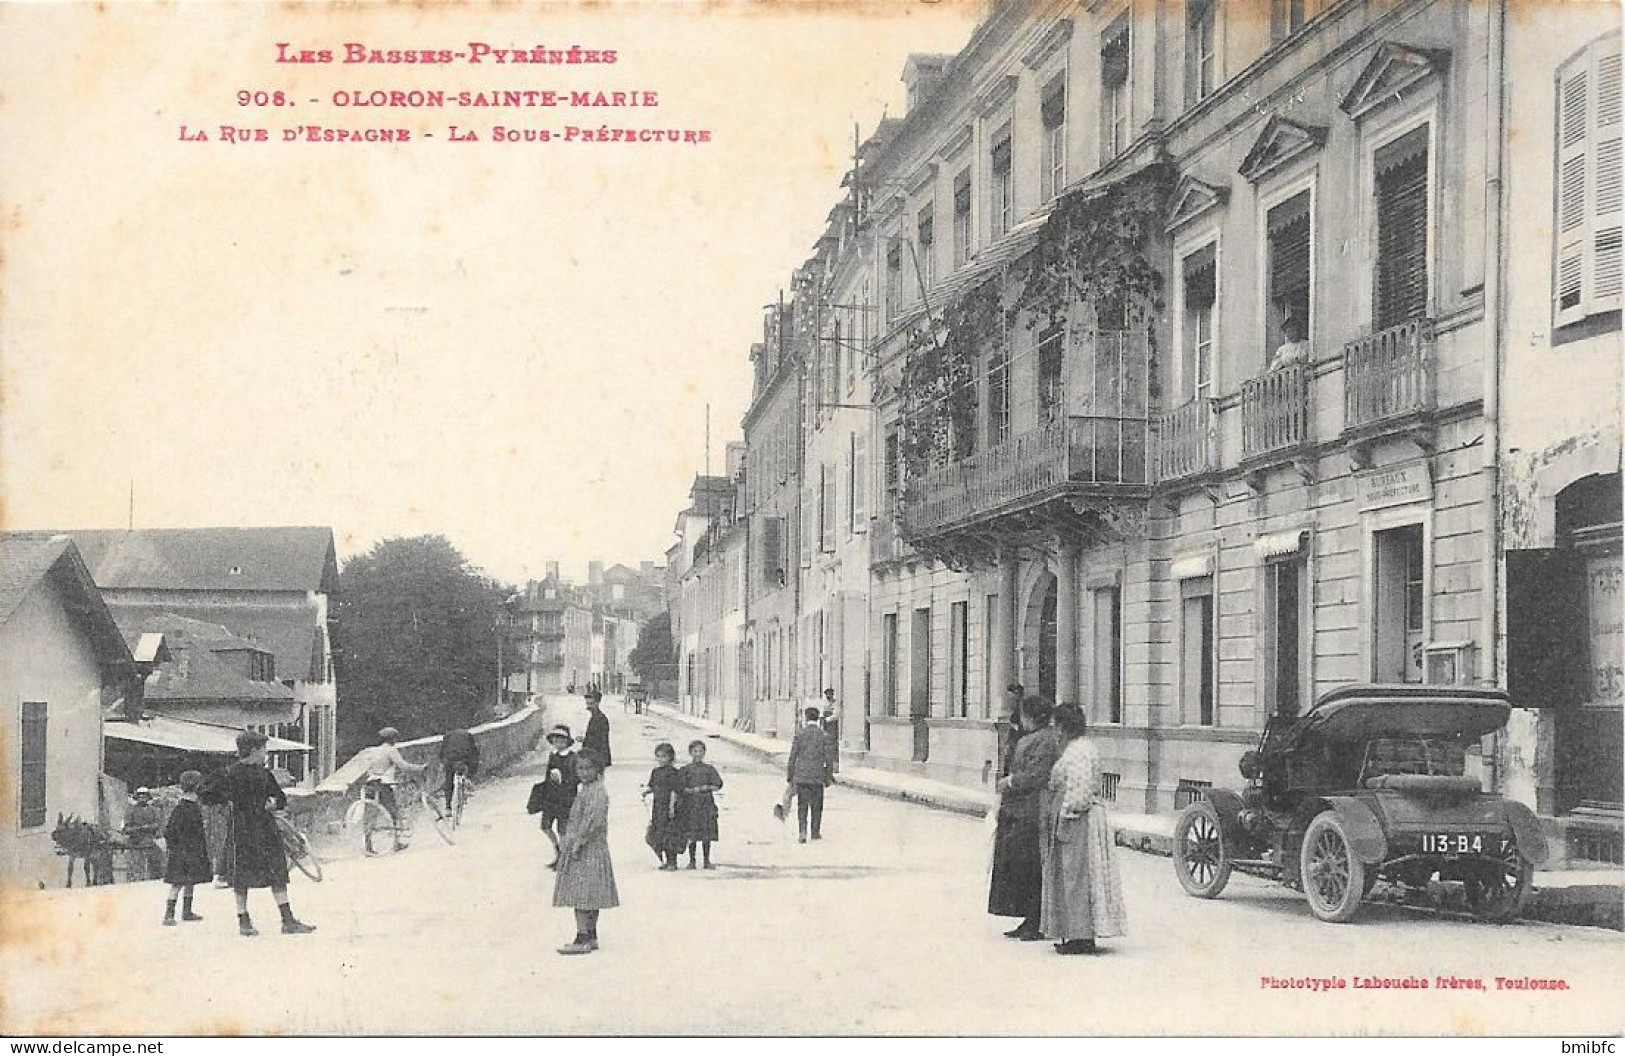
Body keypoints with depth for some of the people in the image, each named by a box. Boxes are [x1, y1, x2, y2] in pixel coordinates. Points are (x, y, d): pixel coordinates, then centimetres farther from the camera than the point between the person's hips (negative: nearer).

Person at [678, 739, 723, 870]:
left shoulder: (709, 769, 8)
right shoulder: (686, 770, 4)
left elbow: (718, 785, 4)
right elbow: (680, 788, -2)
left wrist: (707, 788, -11)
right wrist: (691, 790, -18)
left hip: (706, 804, 1)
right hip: (690, 804, -1)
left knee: (707, 835, 2)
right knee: (691, 836, -1)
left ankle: (707, 861, 10)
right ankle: (691, 860, 9)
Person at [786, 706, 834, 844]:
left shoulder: (800, 733, -3)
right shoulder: (823, 736, -1)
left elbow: (793, 756, -1)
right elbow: (827, 759, 1)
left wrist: (790, 775, 7)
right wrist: (829, 777, 10)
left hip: (801, 775, 0)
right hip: (817, 776, 0)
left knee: (802, 806, 4)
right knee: (816, 806, 12)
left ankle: (802, 832, -9)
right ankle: (815, 832, 18)